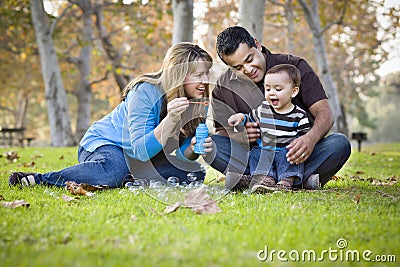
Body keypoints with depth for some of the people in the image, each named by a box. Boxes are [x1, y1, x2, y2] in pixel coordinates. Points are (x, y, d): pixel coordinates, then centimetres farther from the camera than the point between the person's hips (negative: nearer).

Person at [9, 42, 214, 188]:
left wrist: (193, 148, -28)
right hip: (102, 144, -7)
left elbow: (182, 155, -5)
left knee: (195, 174, -8)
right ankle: (38, 179, -22)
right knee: (113, 172, -40)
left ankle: (129, 178, -6)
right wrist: (170, 119, -43)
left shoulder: (197, 100, -6)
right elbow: (141, 150, -31)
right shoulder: (145, 92, -25)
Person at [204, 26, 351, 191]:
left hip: (296, 156, -1)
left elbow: (324, 113, -8)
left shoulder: (295, 67, -2)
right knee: (210, 144, -24)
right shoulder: (223, 87, 3)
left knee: (340, 143, -28)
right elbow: (221, 132, 8)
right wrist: (238, 135, -18)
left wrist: (311, 139, -30)